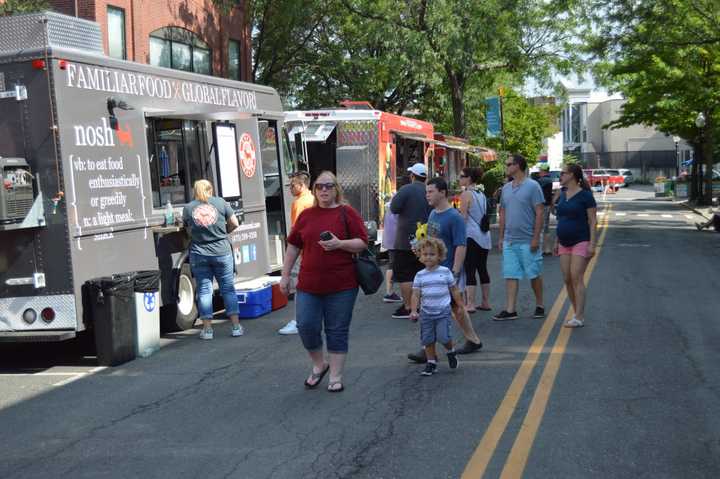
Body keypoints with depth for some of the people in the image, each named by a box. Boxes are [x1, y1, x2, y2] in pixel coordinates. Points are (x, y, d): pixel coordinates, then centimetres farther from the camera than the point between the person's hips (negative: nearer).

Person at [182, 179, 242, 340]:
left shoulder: (188, 208, 0)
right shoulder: (220, 203, 0)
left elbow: (187, 228, 6)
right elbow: (234, 224, 2)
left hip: (198, 254, 0)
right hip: (222, 252, 0)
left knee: (204, 290, 7)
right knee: (228, 288, 8)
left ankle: (207, 328, 8)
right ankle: (236, 326, 8)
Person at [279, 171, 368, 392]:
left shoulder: (347, 213, 0)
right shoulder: (306, 215, 10)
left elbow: (363, 243, -4)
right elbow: (293, 247, 14)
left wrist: (339, 244, -19)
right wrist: (285, 275, 11)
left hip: (341, 285, -3)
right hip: (309, 285, 3)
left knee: (337, 331, 4)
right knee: (306, 326, -1)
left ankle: (336, 377, 16)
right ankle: (319, 365, 24)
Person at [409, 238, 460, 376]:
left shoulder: (445, 272, 0)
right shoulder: (420, 275, 2)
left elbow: (454, 290, 8)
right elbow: (416, 294, 0)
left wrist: (461, 306, 8)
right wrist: (413, 311, -12)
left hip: (443, 312, -2)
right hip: (426, 313, 2)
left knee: (443, 337, -12)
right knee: (428, 340, 5)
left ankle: (451, 352, 18)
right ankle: (431, 363, 20)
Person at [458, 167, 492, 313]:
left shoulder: (466, 194, -9)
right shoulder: (481, 194, 13)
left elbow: (463, 217, -11)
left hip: (471, 235, -8)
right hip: (484, 236, 8)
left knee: (469, 271, -7)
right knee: (482, 269, 13)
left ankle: (470, 304, -10)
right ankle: (486, 302, 17)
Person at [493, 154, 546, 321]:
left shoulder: (532, 186, -8)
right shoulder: (506, 188, 11)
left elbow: (539, 213, -10)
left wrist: (536, 238, -15)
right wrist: (500, 237, 12)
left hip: (527, 241, -6)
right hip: (509, 240, 6)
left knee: (534, 275, 6)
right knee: (510, 275, 3)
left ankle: (539, 306, 21)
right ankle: (510, 310, 4)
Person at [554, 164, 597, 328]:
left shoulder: (585, 196, -8)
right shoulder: (563, 195, 13)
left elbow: (593, 221, -10)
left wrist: (592, 243, -16)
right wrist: (557, 241, 17)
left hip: (581, 242, -7)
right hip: (564, 244, 7)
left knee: (576, 278, -12)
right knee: (567, 280, 4)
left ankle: (579, 318, -11)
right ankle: (578, 314, 12)